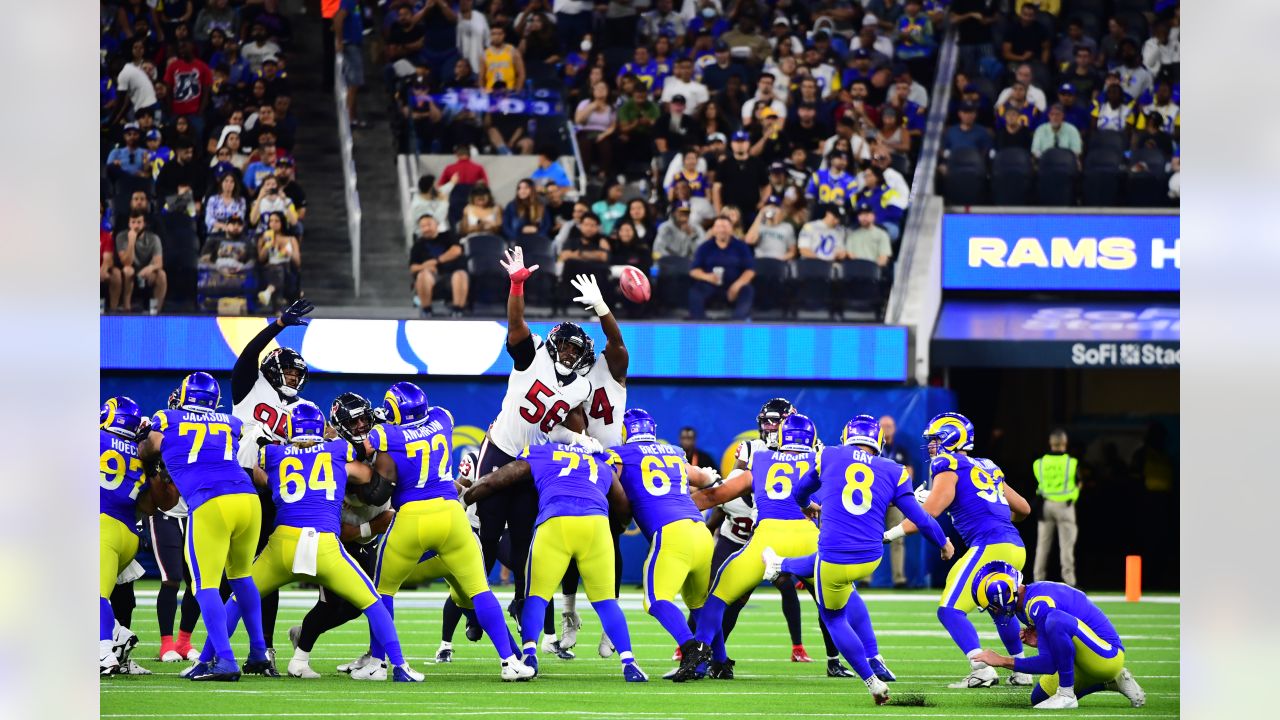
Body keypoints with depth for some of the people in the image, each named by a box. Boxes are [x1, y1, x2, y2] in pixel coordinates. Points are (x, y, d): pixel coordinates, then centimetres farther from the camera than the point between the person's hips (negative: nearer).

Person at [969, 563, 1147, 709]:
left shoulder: (1038, 604, -23)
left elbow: (1050, 663, -25)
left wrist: (1003, 661, -18)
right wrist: (1040, 641, -1)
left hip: (1108, 655, -10)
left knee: (1056, 620, -32)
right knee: (1039, 699, 12)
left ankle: (1066, 695, -19)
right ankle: (1110, 682, 16)